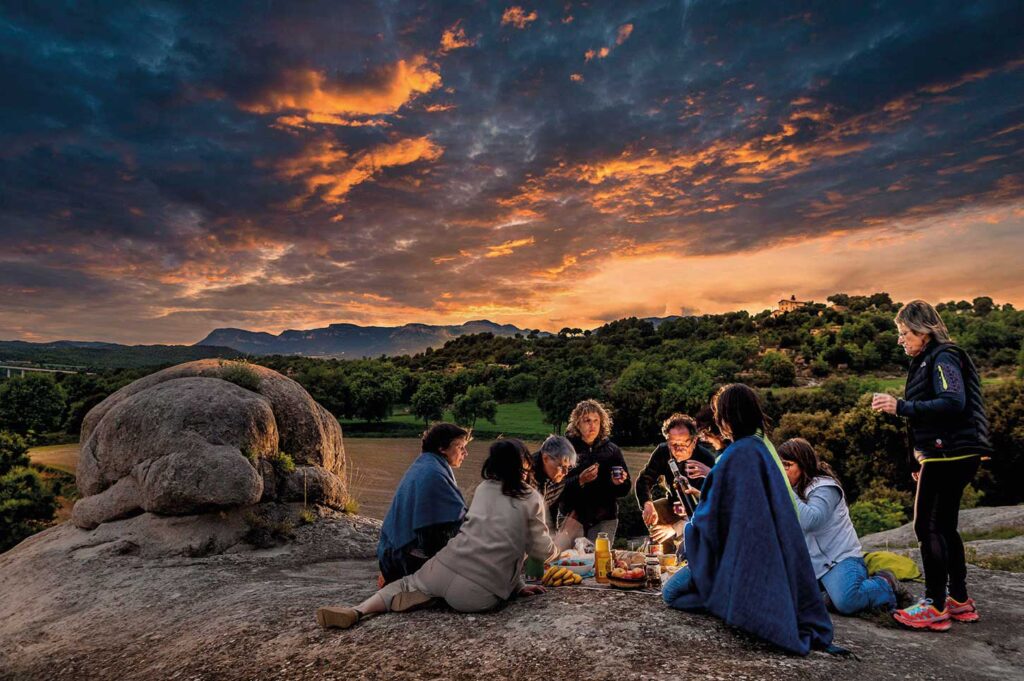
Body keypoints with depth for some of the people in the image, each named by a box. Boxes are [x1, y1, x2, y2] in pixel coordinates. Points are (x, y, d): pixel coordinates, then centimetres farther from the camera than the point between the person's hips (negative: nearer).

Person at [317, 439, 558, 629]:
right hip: (480, 595, -2)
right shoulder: (532, 499, 4)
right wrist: (555, 551, 36)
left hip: (448, 568, 2)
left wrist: (517, 584, 25)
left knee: (409, 583, 20)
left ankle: (358, 611, -2)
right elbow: (543, 551, 12)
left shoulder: (484, 488, 14)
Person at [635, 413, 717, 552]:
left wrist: (675, 528, -47)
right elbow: (644, 479, -18)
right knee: (652, 511, -21)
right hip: (674, 505, 5)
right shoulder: (662, 452, -17)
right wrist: (647, 505, -41)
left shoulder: (706, 460, -33)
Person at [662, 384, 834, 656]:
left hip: (744, 559, -9)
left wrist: (690, 526, 4)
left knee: (672, 592, 0)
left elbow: (711, 516, -15)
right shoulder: (764, 447, 5)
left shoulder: (737, 454, -22)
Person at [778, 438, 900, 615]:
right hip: (811, 560, 8)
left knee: (845, 602, -29)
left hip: (840, 557, -8)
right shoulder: (795, 488, 10)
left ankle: (885, 585, 4)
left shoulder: (824, 487, -15)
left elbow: (810, 520, -32)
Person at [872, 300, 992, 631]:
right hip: (949, 454, 10)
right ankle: (960, 600, 24)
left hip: (950, 454, -10)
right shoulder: (928, 360, 17)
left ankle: (936, 607, -1)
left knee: (927, 526, -7)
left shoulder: (943, 358, -11)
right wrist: (923, 455, 20)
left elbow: (954, 403, -25)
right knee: (944, 527, 15)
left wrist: (901, 407, -27)